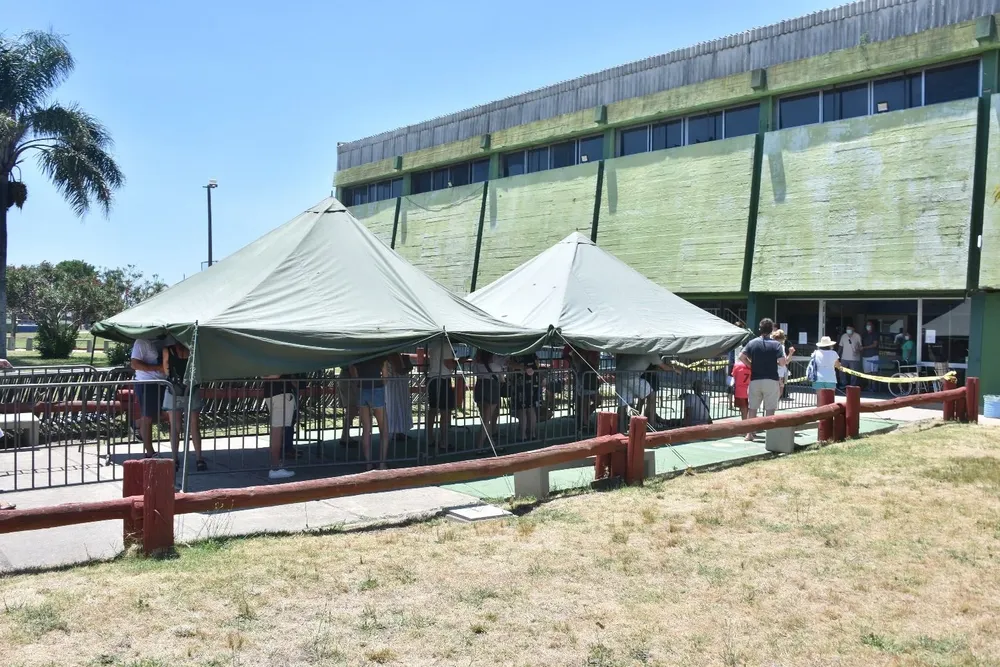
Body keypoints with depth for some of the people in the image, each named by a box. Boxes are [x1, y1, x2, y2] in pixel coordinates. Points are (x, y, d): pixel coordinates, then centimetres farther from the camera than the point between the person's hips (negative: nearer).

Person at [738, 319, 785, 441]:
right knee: (770, 408, 2)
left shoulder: (752, 343, 2)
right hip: (771, 380, -2)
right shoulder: (776, 344, -4)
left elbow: (741, 356, -8)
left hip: (755, 380, 2)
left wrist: (751, 366, 5)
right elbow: (782, 361, -14)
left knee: (752, 407, 10)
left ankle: (750, 433, 11)